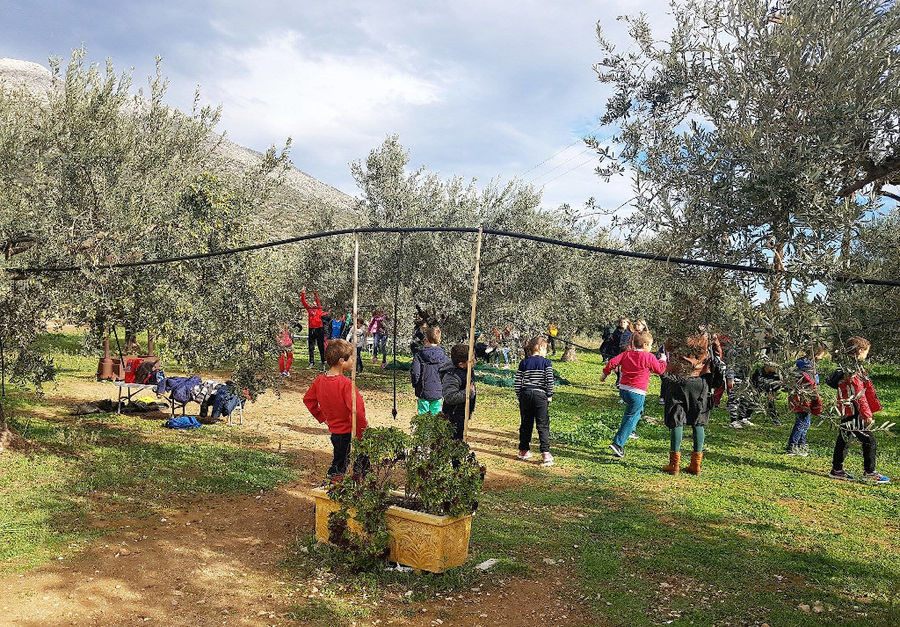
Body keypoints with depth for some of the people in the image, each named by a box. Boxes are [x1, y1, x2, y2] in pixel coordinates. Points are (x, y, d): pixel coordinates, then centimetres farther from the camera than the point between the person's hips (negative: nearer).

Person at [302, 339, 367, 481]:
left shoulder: (319, 380, 0)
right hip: (349, 434, -7)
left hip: (334, 431, 7)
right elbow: (357, 411, -31)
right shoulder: (346, 383, -24)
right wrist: (361, 432, -17)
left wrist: (322, 417, 20)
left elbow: (308, 400, 16)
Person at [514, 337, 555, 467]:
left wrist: (520, 397, 13)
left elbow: (516, 383, 4)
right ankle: (545, 454, -5)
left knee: (526, 424, 14)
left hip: (525, 394, 4)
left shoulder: (524, 363, 6)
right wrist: (549, 396, 0)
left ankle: (523, 451, 24)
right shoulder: (546, 362, -4)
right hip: (540, 395, -3)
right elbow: (550, 381, -10)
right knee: (543, 425, 1)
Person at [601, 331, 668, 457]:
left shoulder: (626, 354, 6)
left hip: (623, 389, 6)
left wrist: (605, 374, 14)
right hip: (637, 393, -6)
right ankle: (618, 444, -7)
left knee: (637, 409, 31)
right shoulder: (649, 357, -7)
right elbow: (660, 370, 6)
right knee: (631, 417, 1)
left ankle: (629, 431, 28)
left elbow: (612, 362, 0)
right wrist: (663, 360, 24)